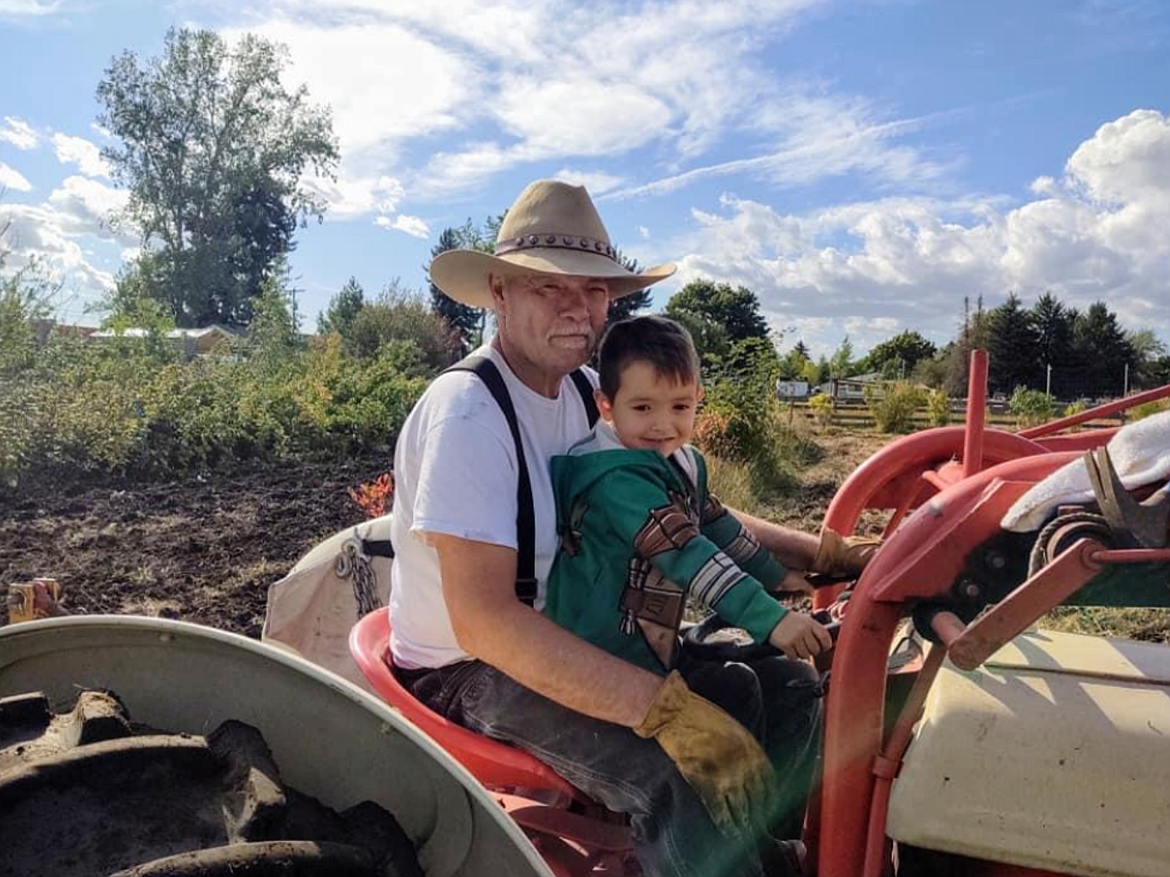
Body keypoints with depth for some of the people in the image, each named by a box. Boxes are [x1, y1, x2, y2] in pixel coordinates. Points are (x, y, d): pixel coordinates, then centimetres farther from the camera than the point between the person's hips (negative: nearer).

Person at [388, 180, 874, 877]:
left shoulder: (584, 394, 1)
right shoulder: (469, 412, -24)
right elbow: (481, 617, -32)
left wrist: (820, 552, -5)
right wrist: (666, 709, -36)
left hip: (564, 631, 8)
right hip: (469, 670, -7)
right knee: (678, 778, -28)